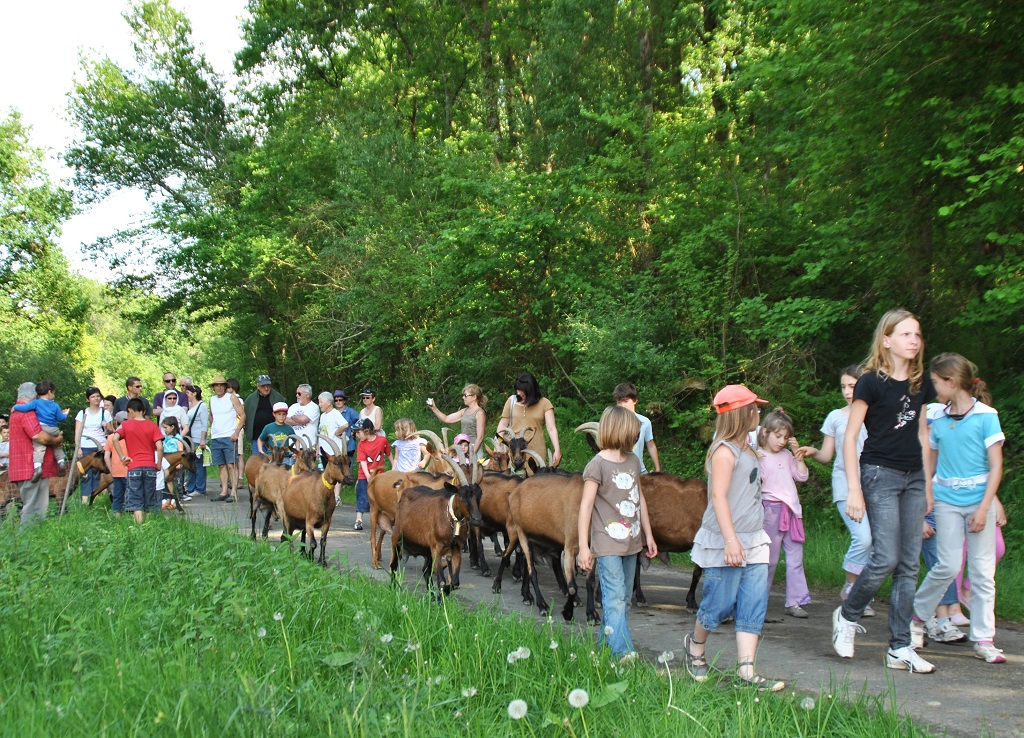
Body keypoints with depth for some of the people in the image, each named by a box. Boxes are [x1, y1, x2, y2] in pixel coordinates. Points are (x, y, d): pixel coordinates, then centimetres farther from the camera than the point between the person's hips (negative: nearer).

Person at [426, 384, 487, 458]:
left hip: (474, 448, -7)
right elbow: (446, 419, 17)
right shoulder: (464, 411, 14)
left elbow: (480, 437, -13)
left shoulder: (479, 413, -9)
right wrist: (434, 408, 7)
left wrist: (472, 453, -17)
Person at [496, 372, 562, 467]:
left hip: (536, 451, -1)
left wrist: (557, 450, -12)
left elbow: (551, 429, -2)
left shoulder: (544, 403, 3)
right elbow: (503, 424, 13)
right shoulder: (512, 400, 8)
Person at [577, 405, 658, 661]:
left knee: (624, 598, 9)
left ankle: (604, 647, 18)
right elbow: (586, 505, -12)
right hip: (607, 543, -8)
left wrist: (648, 534, 20)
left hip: (630, 542, 8)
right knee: (615, 597, -12)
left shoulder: (633, 461, 12)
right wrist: (583, 547, -15)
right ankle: (623, 651, -15)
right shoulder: (598, 464, -10)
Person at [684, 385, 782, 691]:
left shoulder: (745, 449, 15)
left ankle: (746, 669, 1)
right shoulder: (725, 451, -13)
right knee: (720, 603, 2)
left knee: (754, 604, 1)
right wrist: (731, 540, -28)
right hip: (725, 543, -8)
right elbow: (718, 496, -21)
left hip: (753, 541, 8)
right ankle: (695, 646, 28)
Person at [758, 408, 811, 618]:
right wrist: (755, 460, -23)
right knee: (769, 558, 0)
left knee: (796, 557, 4)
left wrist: (798, 454, 7)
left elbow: (802, 476, 13)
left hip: (792, 510, 6)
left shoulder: (787, 455, 14)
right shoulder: (758, 456, -4)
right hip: (772, 509, -6)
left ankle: (794, 602, 8)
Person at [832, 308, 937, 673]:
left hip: (913, 478, 6)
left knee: (910, 565, 4)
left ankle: (900, 649, 10)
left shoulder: (921, 383, 11)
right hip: (880, 474, -6)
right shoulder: (872, 382, -8)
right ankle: (848, 615, 14)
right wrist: (854, 490, -14)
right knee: (886, 559, -13)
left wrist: (928, 483, 16)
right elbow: (849, 437, -9)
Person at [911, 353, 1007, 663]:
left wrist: (984, 508, -12)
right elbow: (931, 463, 15)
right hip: (947, 502, 2)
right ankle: (918, 615, 17)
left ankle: (983, 640, 8)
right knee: (948, 566, -5)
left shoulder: (985, 416, -6)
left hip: (979, 500, -2)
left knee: (983, 571, 1)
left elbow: (996, 466, -7)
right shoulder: (939, 420, 6)